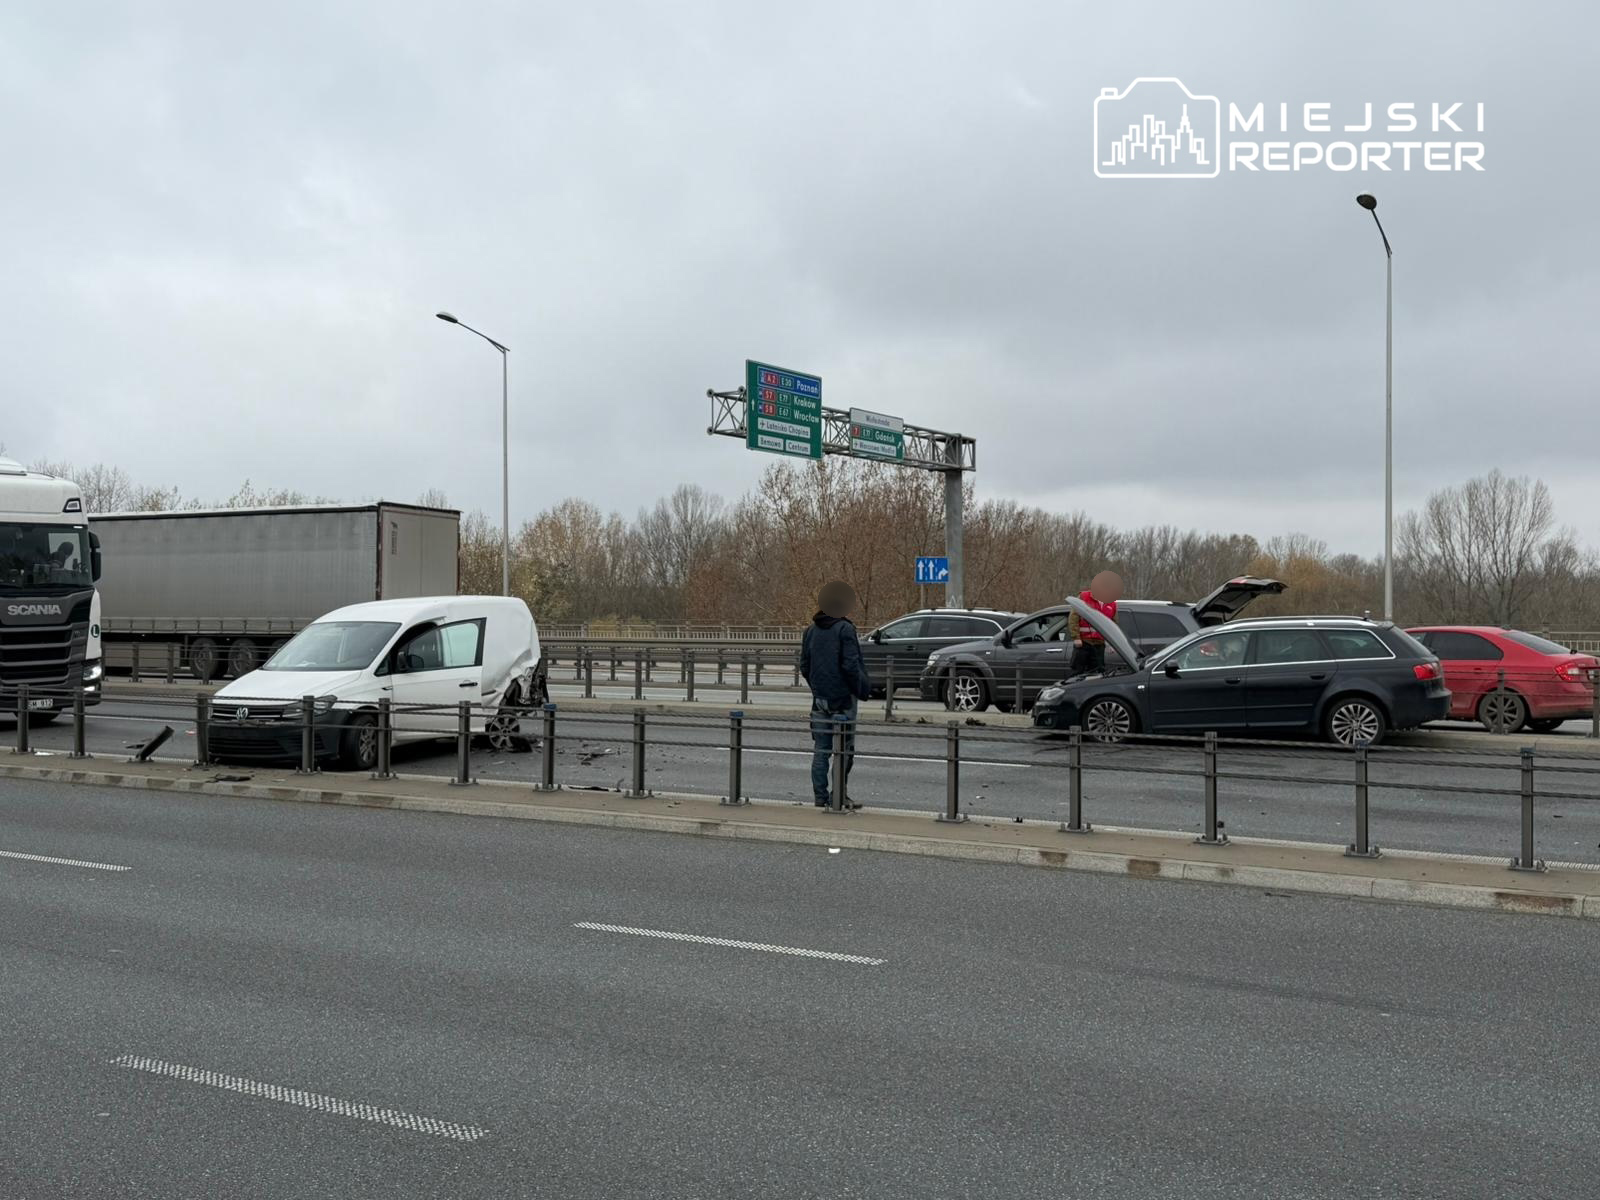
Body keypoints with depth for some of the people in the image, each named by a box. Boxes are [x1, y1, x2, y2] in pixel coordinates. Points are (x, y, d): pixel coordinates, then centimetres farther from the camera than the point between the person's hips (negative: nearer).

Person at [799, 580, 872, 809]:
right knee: (845, 750, 2)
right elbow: (850, 666, -15)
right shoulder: (845, 629, -11)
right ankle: (840, 796, 1)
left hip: (820, 698, 6)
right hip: (843, 698, -6)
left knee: (821, 750, 8)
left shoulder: (811, 631, 9)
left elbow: (804, 666, 12)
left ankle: (820, 797, 7)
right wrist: (862, 690, -3)